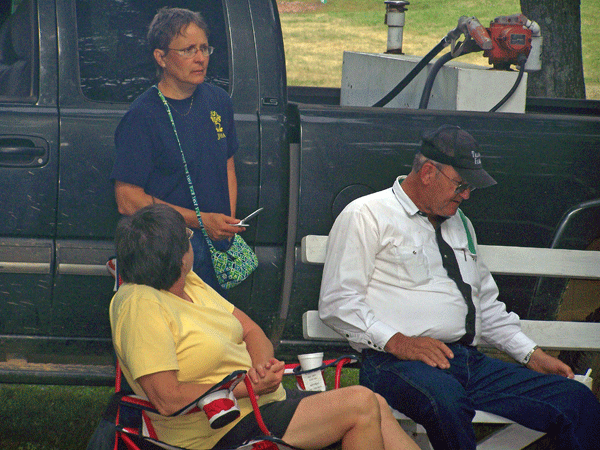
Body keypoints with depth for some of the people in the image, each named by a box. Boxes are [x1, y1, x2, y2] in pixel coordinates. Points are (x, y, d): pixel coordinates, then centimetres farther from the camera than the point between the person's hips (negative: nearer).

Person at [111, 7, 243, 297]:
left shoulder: (218, 102, 8)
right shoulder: (142, 117, -13)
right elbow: (127, 200, -15)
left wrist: (229, 225, 4)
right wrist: (201, 221, -18)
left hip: (217, 250, 6)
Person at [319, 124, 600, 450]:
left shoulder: (459, 223, 27)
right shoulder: (367, 216, 3)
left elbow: (487, 303, 32)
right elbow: (337, 301, -6)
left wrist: (531, 354, 18)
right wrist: (396, 341, -18)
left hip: (470, 361, 7)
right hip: (397, 362, -7)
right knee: (445, 399, -43)